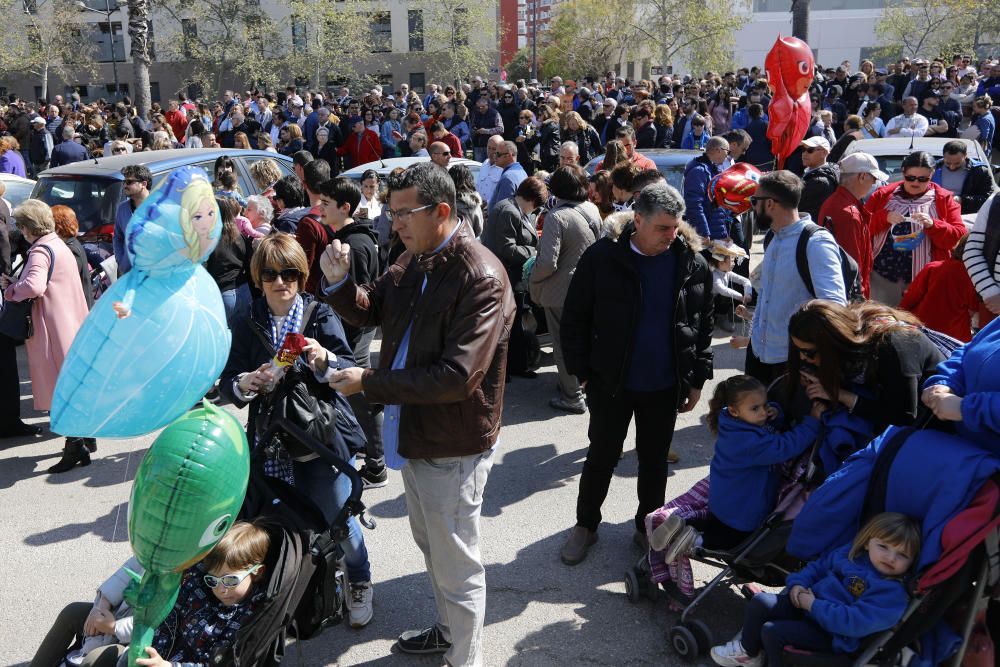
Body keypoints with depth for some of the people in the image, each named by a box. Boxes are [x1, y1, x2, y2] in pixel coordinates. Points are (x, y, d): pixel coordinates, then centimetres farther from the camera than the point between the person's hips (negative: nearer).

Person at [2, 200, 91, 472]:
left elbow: (34, 286, -31)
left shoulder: (40, 251, -14)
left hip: (55, 329, -9)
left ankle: (75, 447, -3)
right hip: (73, 325, 9)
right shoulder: (60, 245, 15)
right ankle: (86, 436, 27)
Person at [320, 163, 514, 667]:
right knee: (430, 545, 27)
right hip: (411, 431, 9)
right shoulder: (413, 260, 3)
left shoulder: (481, 278, -24)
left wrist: (369, 384, -25)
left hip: (452, 445, -9)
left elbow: (457, 376, -29)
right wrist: (338, 282, -8)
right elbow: (369, 312, 14)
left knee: (456, 565, 6)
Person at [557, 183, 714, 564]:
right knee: (601, 458, 12)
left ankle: (648, 527, 36)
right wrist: (583, 373, -6)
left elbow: (704, 325, 5)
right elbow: (574, 319, -4)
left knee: (655, 461, 16)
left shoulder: (692, 264, -4)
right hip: (611, 384, -2)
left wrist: (697, 379, 4)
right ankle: (585, 526, 32)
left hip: (665, 387, 2)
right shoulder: (602, 258, -11)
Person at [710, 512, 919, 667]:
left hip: (831, 635, -7)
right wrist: (797, 584, -2)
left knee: (772, 631, -20)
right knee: (761, 602, -1)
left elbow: (854, 621, -28)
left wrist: (813, 605, -24)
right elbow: (817, 567, 17)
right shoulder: (848, 553, 2)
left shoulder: (893, 593, -20)